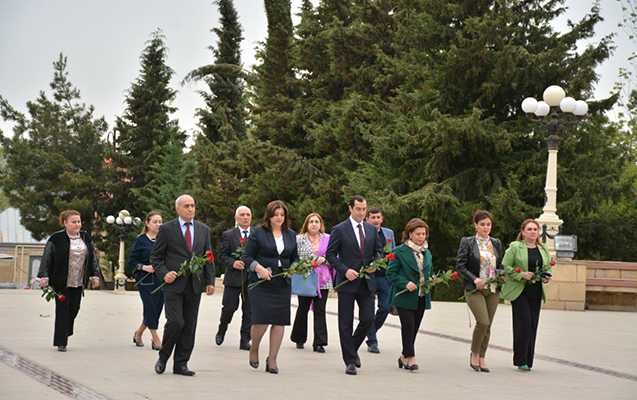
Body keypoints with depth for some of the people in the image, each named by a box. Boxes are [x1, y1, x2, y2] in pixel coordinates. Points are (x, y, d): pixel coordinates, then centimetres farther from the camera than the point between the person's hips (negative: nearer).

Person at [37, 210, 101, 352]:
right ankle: (61, 342, 4)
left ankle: (65, 333, 24)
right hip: (61, 282, -5)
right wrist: (44, 277, -14)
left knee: (74, 309, 5)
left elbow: (93, 258, 15)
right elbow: (47, 259, -8)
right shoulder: (56, 239, -8)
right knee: (63, 310, -2)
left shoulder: (86, 238, 9)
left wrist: (95, 276, 10)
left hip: (79, 282, 5)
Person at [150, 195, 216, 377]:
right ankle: (163, 357, 9)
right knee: (175, 322, -13)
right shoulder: (167, 229, 0)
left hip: (195, 286, 4)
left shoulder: (203, 230, 12)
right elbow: (155, 256, 3)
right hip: (174, 284, -4)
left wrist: (210, 281, 4)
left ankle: (181, 364, 12)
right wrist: (164, 273, -13)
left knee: (190, 326, 4)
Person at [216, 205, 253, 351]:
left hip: (252, 277, 2)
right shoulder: (228, 235, 5)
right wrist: (233, 263, -15)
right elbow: (221, 255, 2)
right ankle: (221, 331, 28)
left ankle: (245, 341, 8)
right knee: (229, 307, 0)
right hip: (234, 278, -2)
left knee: (249, 311, 1)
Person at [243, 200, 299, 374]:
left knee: (280, 321, -1)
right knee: (262, 319, -13)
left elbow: (295, 257, 22)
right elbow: (247, 256, -2)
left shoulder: (291, 235, 15)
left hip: (283, 284, 4)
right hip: (261, 282, -4)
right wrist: (260, 269, -17)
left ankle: (272, 360, 7)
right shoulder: (257, 232, 1)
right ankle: (254, 350, 14)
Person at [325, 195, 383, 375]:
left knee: (368, 319, -2)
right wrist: (345, 270, -15)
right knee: (346, 323, 1)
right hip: (347, 282, -4)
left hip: (367, 282, 4)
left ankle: (352, 348, 24)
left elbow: (379, 251, 18)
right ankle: (350, 361, 9)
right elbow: (330, 254, -3)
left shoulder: (372, 229, 11)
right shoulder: (339, 230, -3)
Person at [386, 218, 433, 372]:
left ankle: (404, 357, 19)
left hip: (422, 298, 6)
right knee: (408, 325, -12)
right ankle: (410, 357, -5)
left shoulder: (427, 253, 15)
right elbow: (391, 273, -7)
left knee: (414, 327, 7)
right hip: (404, 297, -6)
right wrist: (405, 283, -20)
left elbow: (430, 272, 25)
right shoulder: (399, 251, -5)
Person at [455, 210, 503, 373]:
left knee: (488, 325, 4)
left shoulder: (496, 243, 12)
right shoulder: (467, 242, -2)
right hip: (474, 290, -5)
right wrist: (474, 279, -17)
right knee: (482, 322, -17)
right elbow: (460, 266, -5)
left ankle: (481, 357, 15)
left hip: (493, 290, 5)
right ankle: (474, 354, 3)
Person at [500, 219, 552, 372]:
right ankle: (520, 360, -5)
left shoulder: (544, 250, 15)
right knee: (524, 322, -14)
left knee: (533, 325, 2)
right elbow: (505, 268, -4)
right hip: (518, 291, -5)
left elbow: (548, 268, 24)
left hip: (536, 292, 5)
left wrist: (545, 277, 2)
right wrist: (521, 275, -17)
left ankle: (528, 361, 11)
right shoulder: (514, 247, -1)